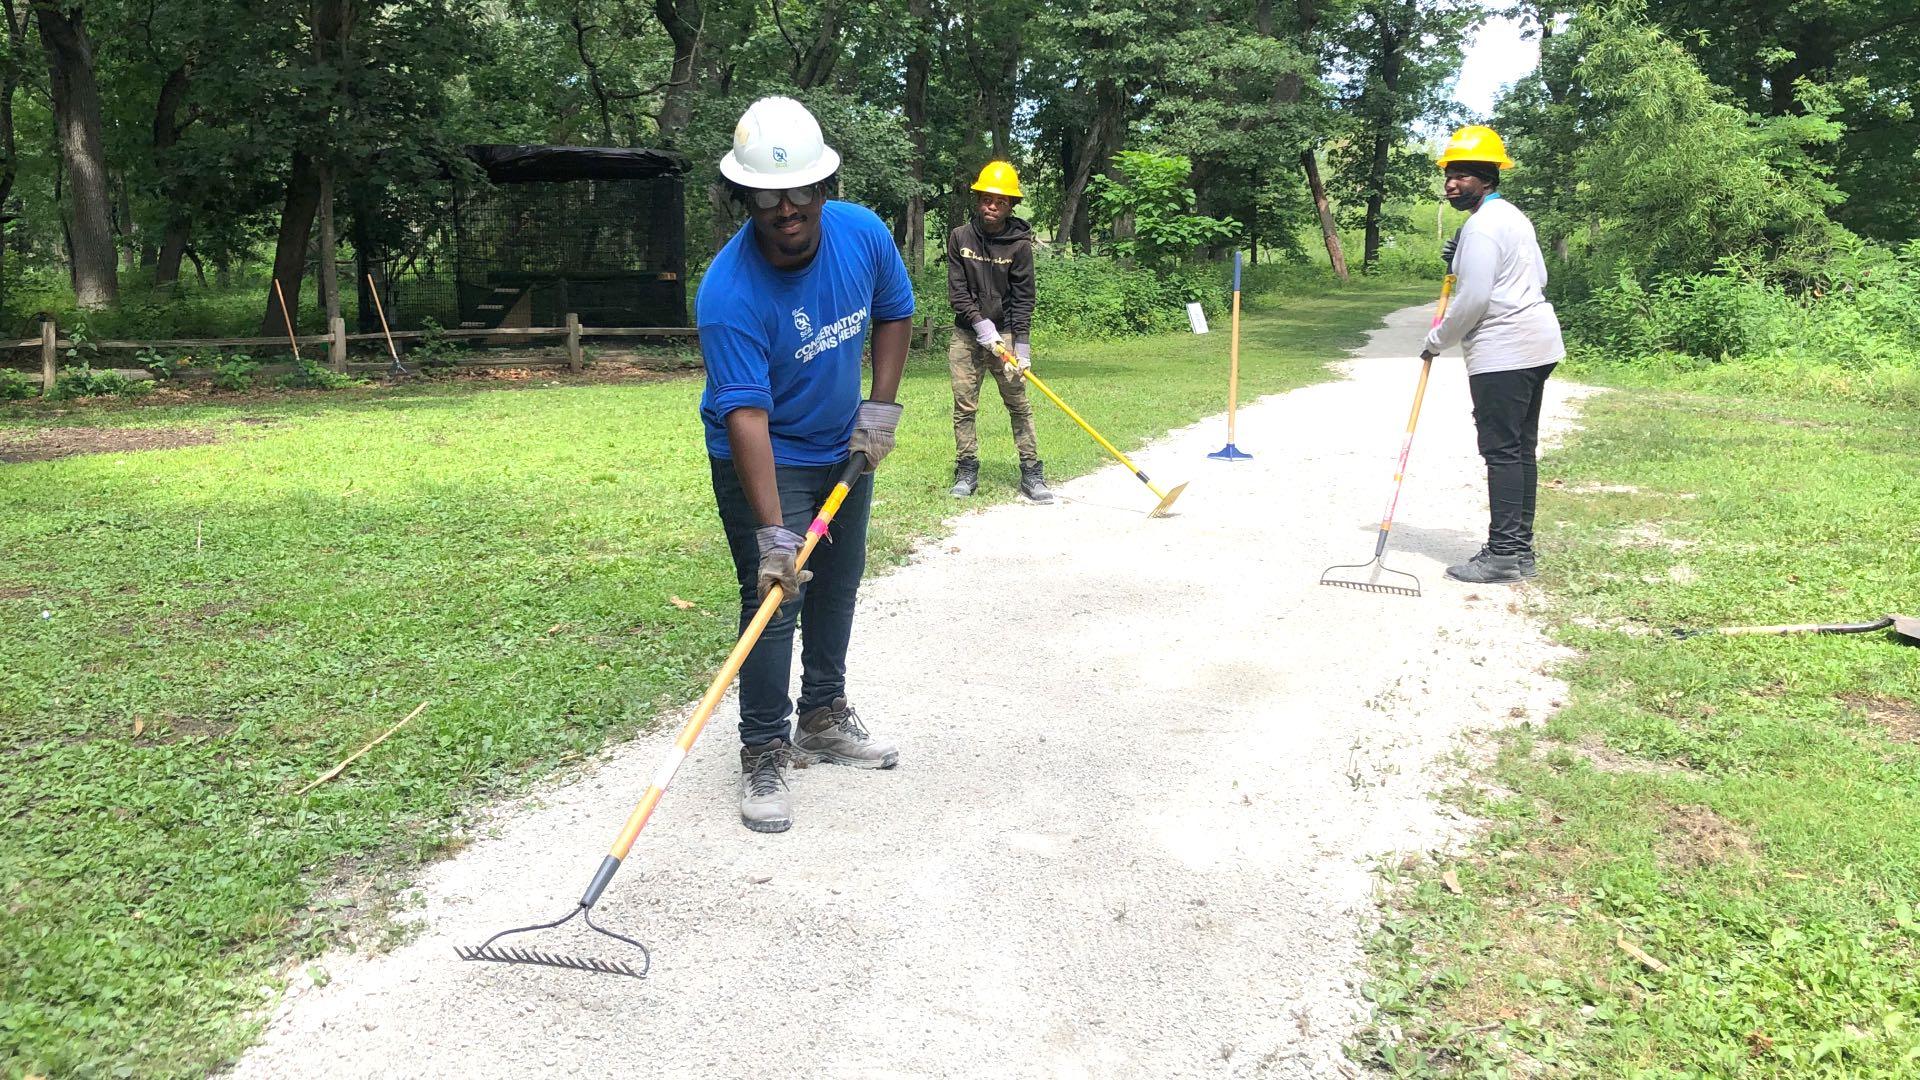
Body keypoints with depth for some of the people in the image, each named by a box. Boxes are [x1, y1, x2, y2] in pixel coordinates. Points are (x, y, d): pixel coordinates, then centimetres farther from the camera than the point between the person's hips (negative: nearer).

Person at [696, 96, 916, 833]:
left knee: (838, 583, 17)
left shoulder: (863, 233, -15)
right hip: (764, 458, -6)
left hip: (844, 447, 6)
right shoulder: (728, 293, -31)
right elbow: (746, 415, -36)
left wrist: (881, 407, -5)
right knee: (774, 596, -11)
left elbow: (895, 315, 4)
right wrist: (772, 532, -40)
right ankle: (764, 754, 5)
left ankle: (824, 718, 36)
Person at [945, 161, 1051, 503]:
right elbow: (957, 290, -4)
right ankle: (967, 472, 11)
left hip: (1004, 334, -1)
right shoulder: (960, 238, 0)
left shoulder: (1019, 244, -4)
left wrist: (1021, 345, -13)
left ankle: (1031, 473, 3)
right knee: (964, 407, 2)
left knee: (1019, 404, -1)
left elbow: (1023, 297, -5)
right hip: (966, 335, 1)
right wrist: (981, 325, -14)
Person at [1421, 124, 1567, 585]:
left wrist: (1436, 341, -3)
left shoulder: (1480, 226, -13)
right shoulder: (1514, 216, 18)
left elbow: (1473, 300, -18)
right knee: (1521, 449, 12)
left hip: (1502, 353, -10)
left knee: (1501, 451, -8)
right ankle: (1521, 549, 17)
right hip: (1537, 344, 10)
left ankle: (1503, 553, -7)